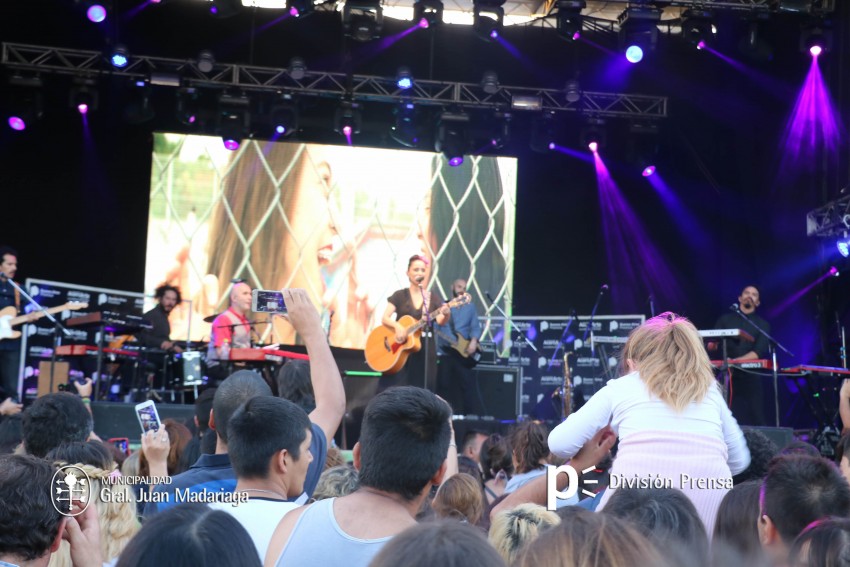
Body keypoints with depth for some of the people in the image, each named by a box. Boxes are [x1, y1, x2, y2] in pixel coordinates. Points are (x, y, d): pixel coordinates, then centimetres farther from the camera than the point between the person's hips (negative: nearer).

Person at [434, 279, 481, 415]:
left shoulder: (470, 307, 12)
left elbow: (475, 327, 6)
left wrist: (473, 342, -11)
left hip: (463, 354, 0)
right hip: (444, 353, 0)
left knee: (467, 385, -5)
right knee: (444, 386, 3)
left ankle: (472, 415, -3)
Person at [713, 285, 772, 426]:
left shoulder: (762, 324, 10)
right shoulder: (725, 319, 14)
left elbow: (759, 352, -5)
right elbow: (712, 345, 8)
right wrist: (713, 344, -17)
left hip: (751, 377, 0)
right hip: (726, 375, 0)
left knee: (755, 420, -4)